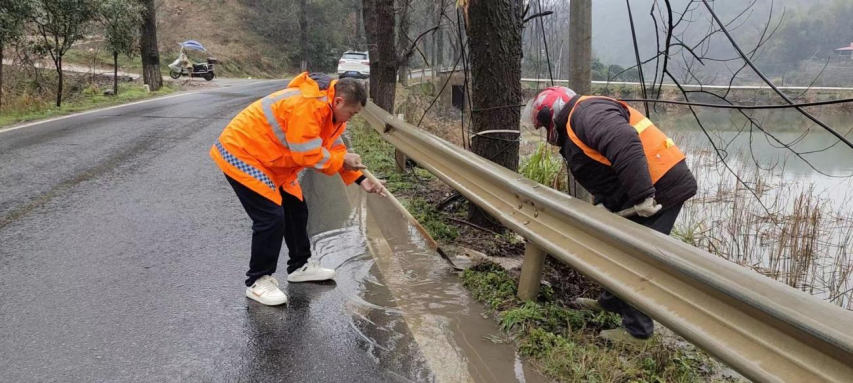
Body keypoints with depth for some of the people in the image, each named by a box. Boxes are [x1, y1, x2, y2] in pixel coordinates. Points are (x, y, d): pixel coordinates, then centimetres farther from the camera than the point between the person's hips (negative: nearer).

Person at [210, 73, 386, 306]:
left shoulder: (327, 107, 3)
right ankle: (258, 281, 1)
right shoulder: (307, 105, -30)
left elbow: (335, 148, 8)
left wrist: (362, 180, 2)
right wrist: (343, 161, -14)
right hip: (241, 154, -10)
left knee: (296, 209, 15)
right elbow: (308, 155, -29)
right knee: (271, 217, -15)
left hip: (269, 159, 11)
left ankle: (300, 266, 31)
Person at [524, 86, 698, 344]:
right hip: (649, 189, 11)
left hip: (661, 188, -11)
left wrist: (642, 196, -33)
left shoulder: (587, 113, -16)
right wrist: (603, 205, 3)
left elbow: (626, 144, -32)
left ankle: (637, 330, 10)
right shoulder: (574, 130, 19)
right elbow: (603, 174, 19)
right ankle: (612, 302, 41)